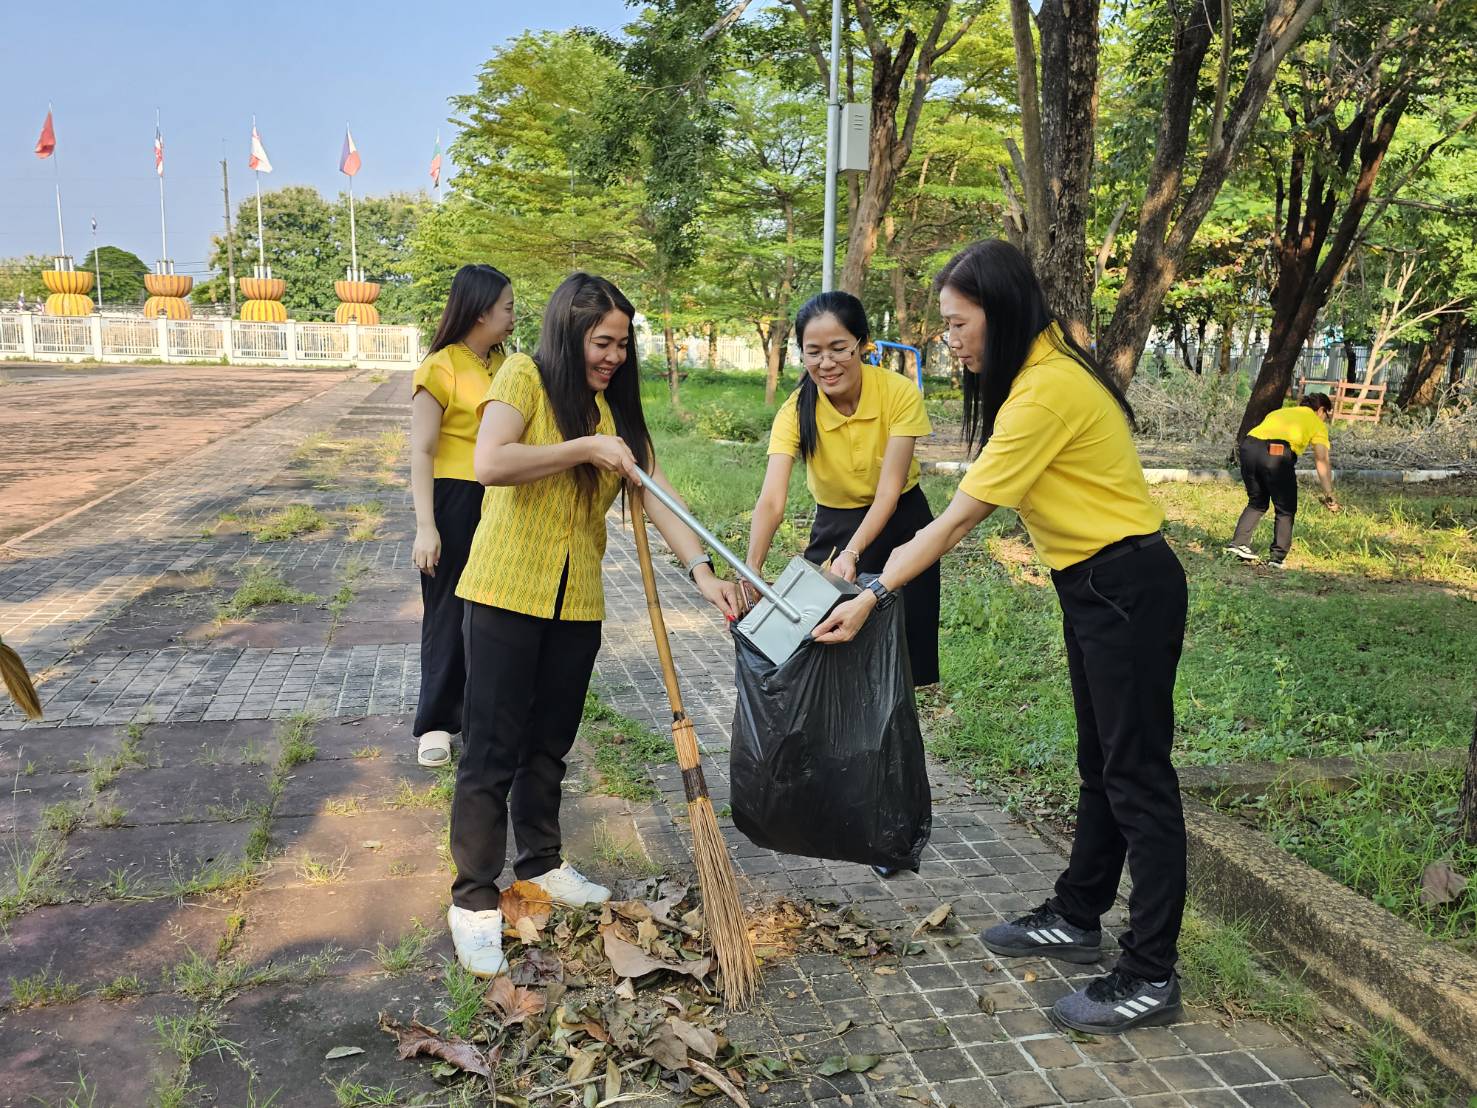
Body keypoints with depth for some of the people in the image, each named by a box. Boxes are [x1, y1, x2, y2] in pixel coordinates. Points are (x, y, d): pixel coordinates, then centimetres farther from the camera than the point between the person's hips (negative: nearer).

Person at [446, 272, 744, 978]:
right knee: (492, 750, 0)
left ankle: (541, 863, 35)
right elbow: (489, 463, -23)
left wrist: (700, 569, -12)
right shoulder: (524, 376, -6)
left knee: (550, 743, 17)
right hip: (506, 590, -5)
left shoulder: (618, 410, 9)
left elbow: (655, 493, 0)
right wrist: (584, 448, -20)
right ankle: (473, 900, 11)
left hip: (577, 601, 5)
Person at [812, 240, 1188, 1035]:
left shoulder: (1047, 390, -23)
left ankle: (1151, 977, 10)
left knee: (1137, 777, -2)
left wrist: (871, 599, -19)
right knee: (1099, 765, 18)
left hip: (1129, 589, -10)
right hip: (1099, 587, 10)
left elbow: (956, 520, -23)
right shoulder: (1043, 372, 8)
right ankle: (1077, 919, 33)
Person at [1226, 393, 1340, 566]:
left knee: (1257, 502, 26)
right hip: (1277, 454, -5)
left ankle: (1238, 543, 19)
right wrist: (1329, 495, 4)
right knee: (1286, 510, 13)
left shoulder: (1280, 412, 36)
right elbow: (1322, 461, 8)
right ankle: (1277, 557, 12)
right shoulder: (1317, 423, 21)